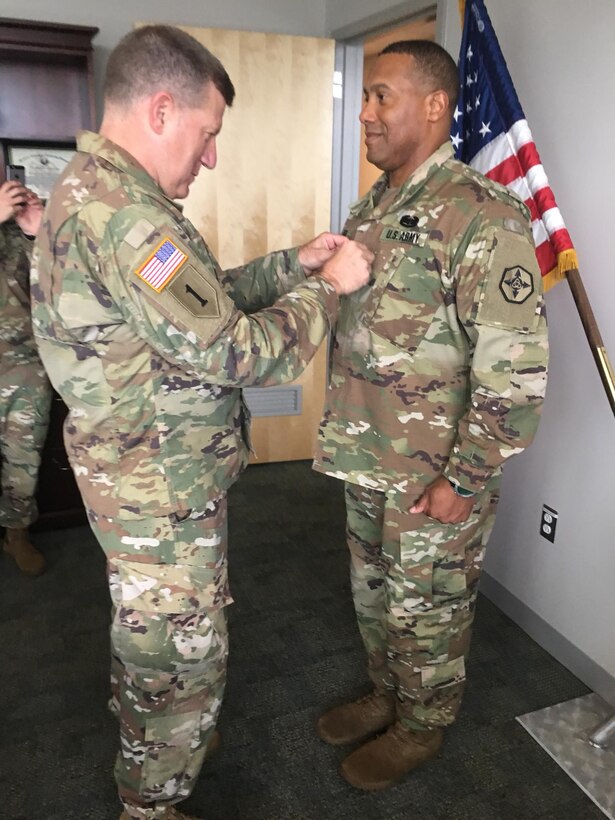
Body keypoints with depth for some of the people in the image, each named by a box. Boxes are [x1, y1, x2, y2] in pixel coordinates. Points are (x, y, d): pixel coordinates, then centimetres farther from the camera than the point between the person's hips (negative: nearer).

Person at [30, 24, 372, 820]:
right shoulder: (122, 208, -25)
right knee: (182, 659, 10)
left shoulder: (88, 189, 9)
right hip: (163, 491, -10)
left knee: (145, 631, 28)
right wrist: (327, 286, -12)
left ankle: (144, 744, 53)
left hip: (140, 476, 11)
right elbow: (237, 352, -26)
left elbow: (204, 299, 13)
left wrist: (292, 262, 6)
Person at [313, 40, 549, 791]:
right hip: (367, 463, 8)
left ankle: (421, 728, 40)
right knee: (373, 596, 23)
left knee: (426, 611, 14)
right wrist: (344, 434, 16)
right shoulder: (371, 208, 8)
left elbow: (515, 370, -20)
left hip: (433, 476, -7)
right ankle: (385, 696, 48)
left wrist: (464, 479, -18)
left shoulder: (482, 216, -18)